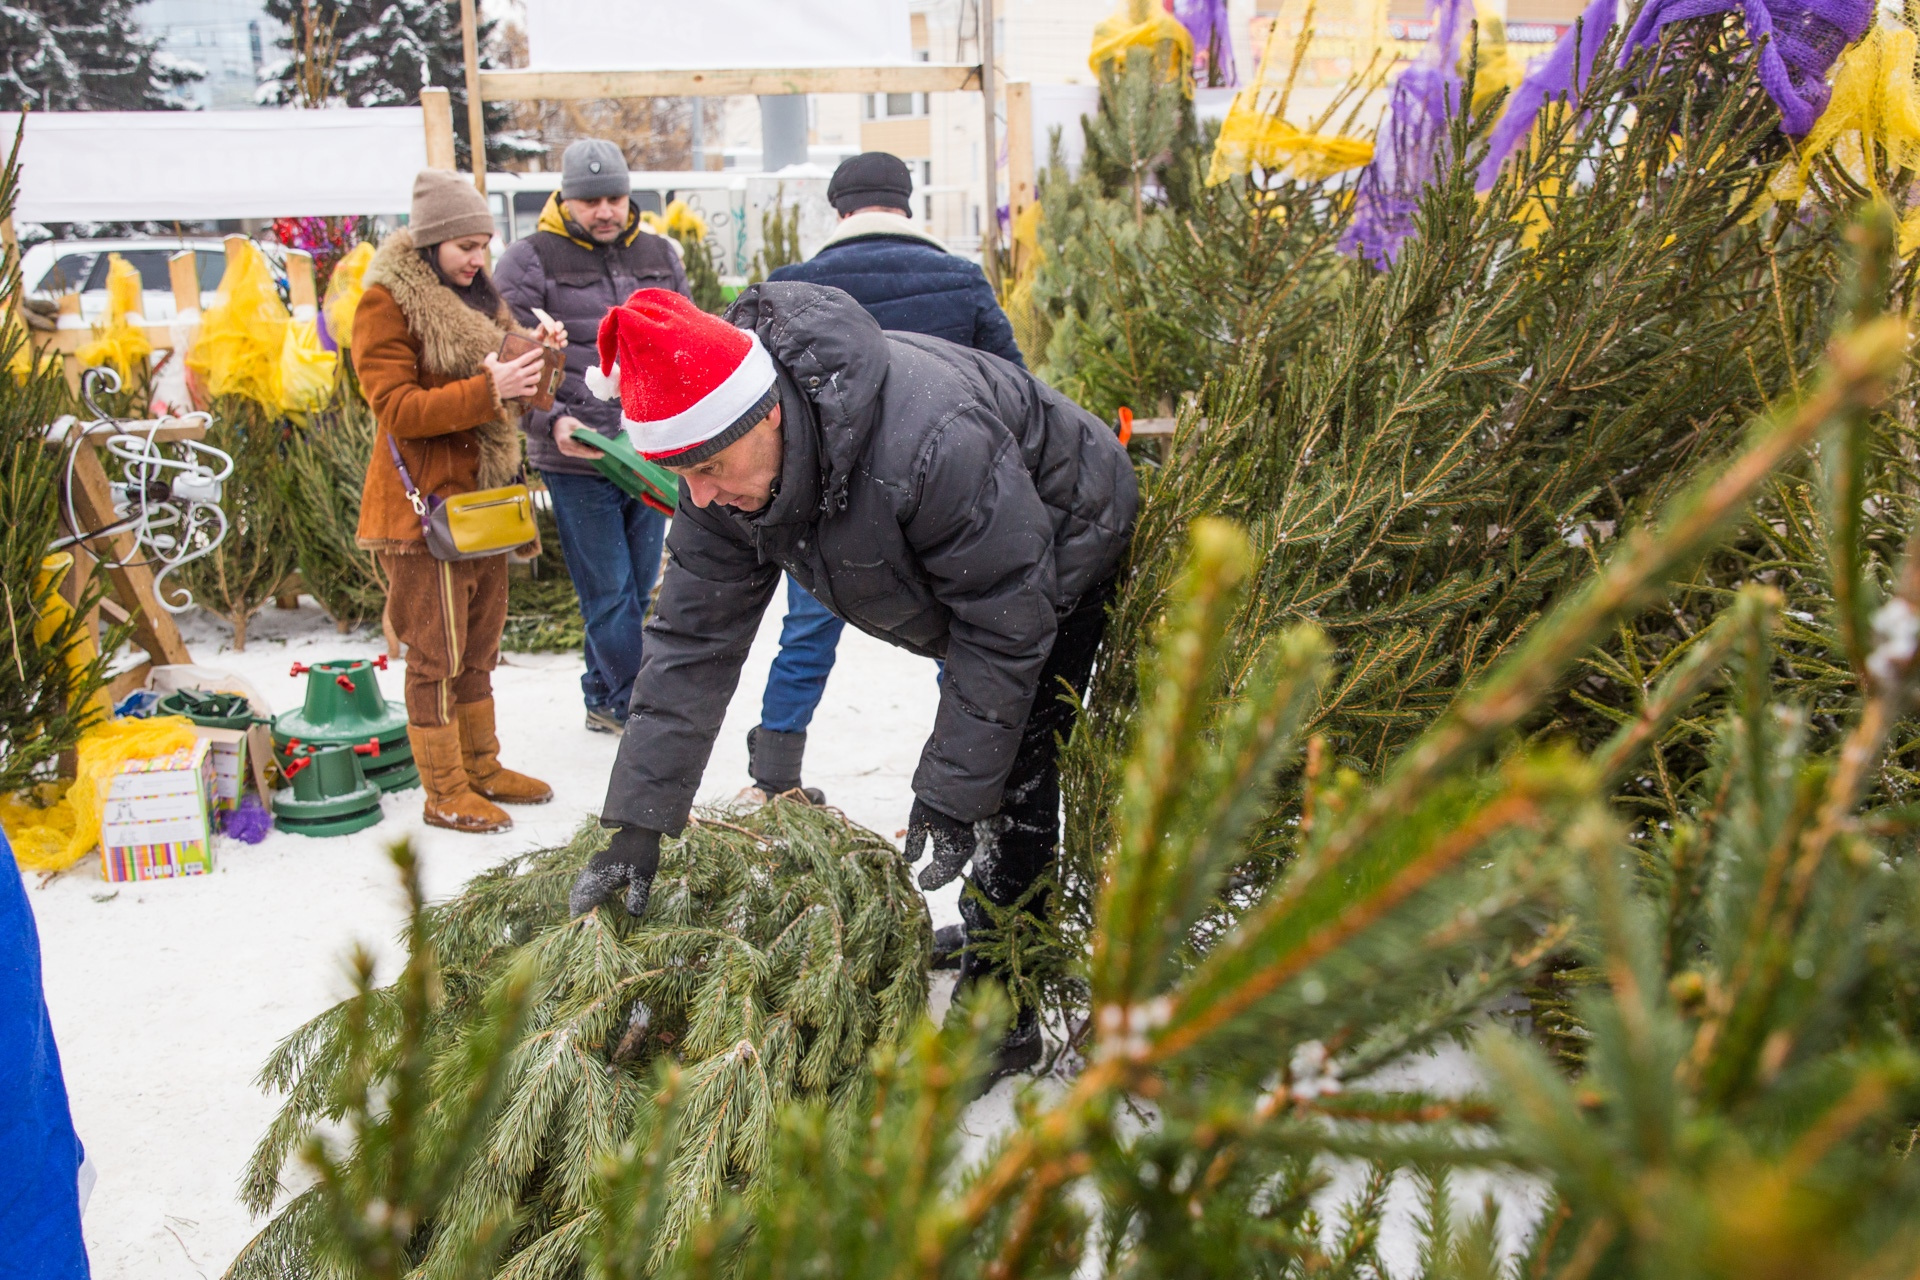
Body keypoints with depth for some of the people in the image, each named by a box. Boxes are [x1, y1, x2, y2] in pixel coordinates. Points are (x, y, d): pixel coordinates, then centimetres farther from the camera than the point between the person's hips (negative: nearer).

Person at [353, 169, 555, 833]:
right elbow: (397, 410, -18)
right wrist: (486, 390, -27)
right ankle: (445, 793, 8)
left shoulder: (476, 296, 14)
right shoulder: (386, 304, -9)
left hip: (482, 498, 8)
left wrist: (538, 356, -2)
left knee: (479, 645, 16)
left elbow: (511, 397, 18)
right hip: (425, 504, -8)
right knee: (437, 653, -1)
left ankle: (481, 767, 28)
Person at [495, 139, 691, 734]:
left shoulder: (660, 255, 12)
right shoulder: (530, 260, -3)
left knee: (637, 590, 12)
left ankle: (604, 701, 28)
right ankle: (634, 706, 13)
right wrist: (551, 420, -19)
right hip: (575, 460, -5)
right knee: (610, 593, -1)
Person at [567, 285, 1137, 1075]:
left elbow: (1005, 624, -34)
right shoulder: (723, 472, -20)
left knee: (1013, 776, -12)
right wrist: (639, 821, -20)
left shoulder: (931, 440, -44)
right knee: (984, 753, 16)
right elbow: (693, 640, -16)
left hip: (1070, 558, -7)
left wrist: (952, 793, -31)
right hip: (959, 577, 7)